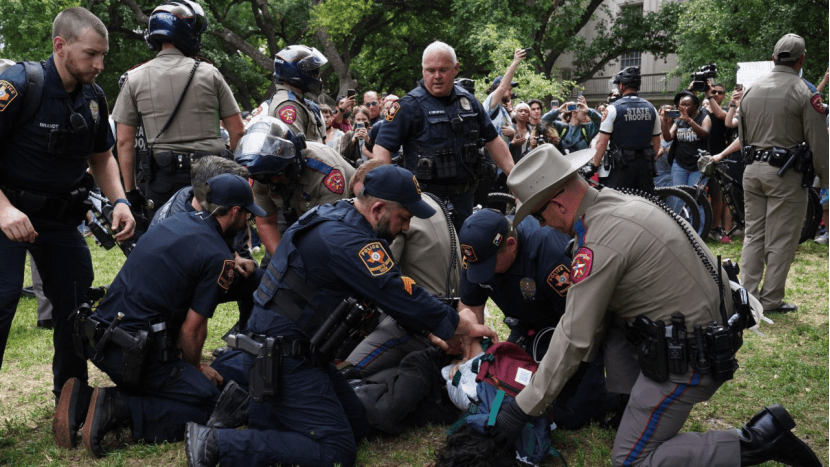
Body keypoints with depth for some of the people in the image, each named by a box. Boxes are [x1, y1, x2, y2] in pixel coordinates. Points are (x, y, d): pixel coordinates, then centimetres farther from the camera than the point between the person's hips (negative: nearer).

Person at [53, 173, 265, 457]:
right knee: (209, 403, -2)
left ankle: (85, 399, 4)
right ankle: (116, 410, -15)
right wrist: (195, 367, 10)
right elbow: (192, 328, -9)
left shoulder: (176, 221, 13)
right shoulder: (217, 257, -10)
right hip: (134, 351, -8)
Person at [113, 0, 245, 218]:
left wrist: (130, 191, 8)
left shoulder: (135, 79, 4)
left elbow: (124, 141, 3)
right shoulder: (209, 73, 2)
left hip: (164, 177, 0)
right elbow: (237, 131, 1)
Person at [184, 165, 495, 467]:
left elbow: (393, 291, 15)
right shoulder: (348, 241, -24)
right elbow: (402, 298, -21)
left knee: (355, 424, 13)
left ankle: (248, 409, 13)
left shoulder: (337, 215, 8)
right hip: (285, 359, -10)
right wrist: (464, 326, -8)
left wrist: (430, 330, 12)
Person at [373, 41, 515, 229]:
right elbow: (382, 148, -12)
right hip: (427, 196, -5)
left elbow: (493, 141, 16)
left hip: (464, 197, 6)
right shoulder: (410, 105, -8)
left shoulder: (468, 101, 10)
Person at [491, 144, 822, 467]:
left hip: (687, 360, -9)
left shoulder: (600, 240, -23)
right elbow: (591, 309, 17)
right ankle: (627, 406, 22)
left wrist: (523, 407, -11)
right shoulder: (618, 202, 7)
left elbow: (575, 338, -20)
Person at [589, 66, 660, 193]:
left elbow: (602, 142, -10)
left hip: (622, 165, -5)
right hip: (645, 165, 5)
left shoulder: (613, 108, -8)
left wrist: (594, 165, -2)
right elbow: (656, 143, 12)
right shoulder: (651, 108, 7)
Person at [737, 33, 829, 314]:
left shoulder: (751, 91, 9)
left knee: (753, 235, 12)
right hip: (785, 174, -6)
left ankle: (749, 295, 12)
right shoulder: (804, 93, -9)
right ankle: (771, 300, 5)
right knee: (780, 240, 1)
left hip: (752, 171, 6)